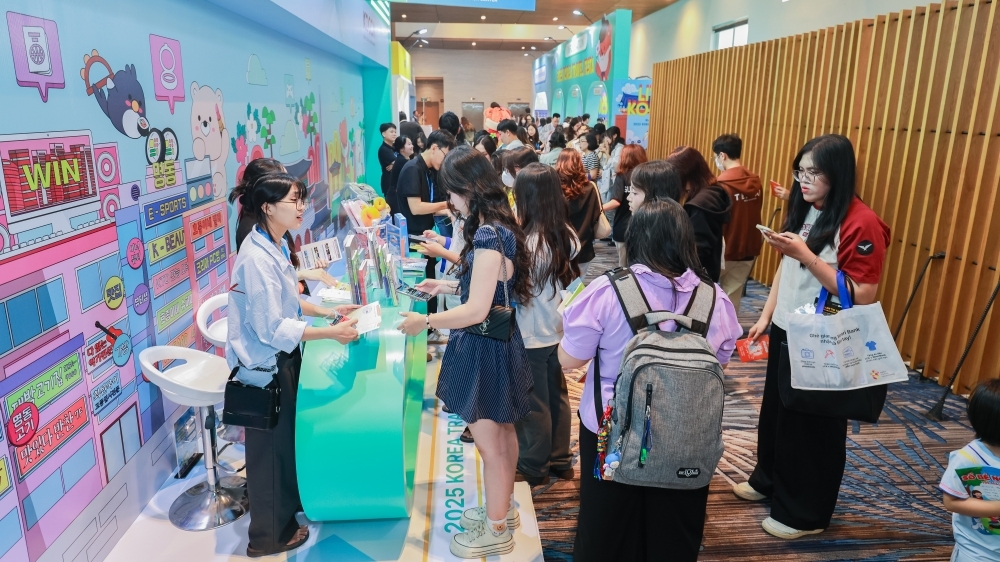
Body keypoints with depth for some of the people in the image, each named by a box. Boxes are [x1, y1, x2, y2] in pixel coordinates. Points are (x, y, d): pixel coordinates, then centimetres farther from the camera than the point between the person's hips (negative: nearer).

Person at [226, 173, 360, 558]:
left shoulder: (275, 246, 4)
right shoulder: (257, 258, -26)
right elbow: (272, 329, -28)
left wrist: (325, 311, 4)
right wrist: (330, 333, -26)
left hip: (281, 358, 9)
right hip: (265, 365, -9)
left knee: (287, 437, 24)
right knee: (270, 447, 7)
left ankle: (287, 505, 46)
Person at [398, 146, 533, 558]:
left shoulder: (488, 236, -25)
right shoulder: (498, 226, 6)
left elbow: (476, 311, -26)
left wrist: (425, 322, -17)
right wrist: (446, 286, 14)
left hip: (485, 350, -10)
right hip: (498, 343, 10)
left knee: (490, 445, 6)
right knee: (503, 435, 23)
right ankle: (503, 509, 41)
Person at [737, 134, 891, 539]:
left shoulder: (861, 223, -20)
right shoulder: (804, 210, 5)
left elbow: (862, 296, -24)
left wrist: (806, 255, -28)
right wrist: (766, 316, 9)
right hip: (786, 331, 7)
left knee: (813, 426, 8)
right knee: (775, 411, 21)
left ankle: (805, 514, 27)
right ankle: (768, 480, 43)